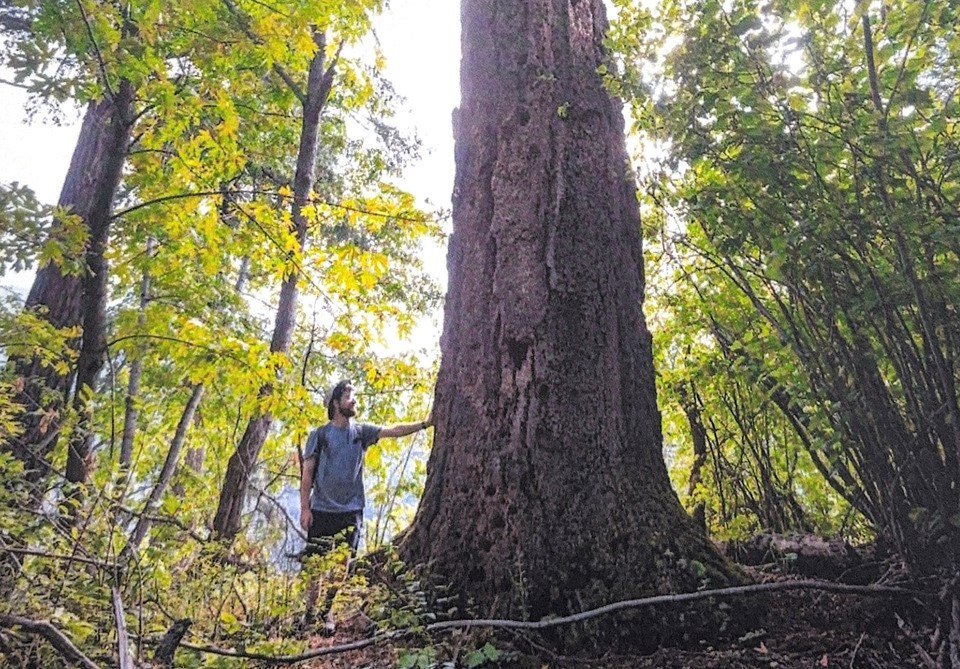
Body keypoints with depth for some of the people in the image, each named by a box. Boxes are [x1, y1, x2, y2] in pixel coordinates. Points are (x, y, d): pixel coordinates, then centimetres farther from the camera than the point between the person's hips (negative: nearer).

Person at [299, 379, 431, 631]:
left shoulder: (361, 431, 6)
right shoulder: (319, 435, -1)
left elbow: (393, 431, -5)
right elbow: (307, 474, -1)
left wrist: (425, 424, -16)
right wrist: (304, 508, -7)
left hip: (351, 510, 2)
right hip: (322, 510, -2)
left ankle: (327, 611, 20)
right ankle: (310, 611, 19)